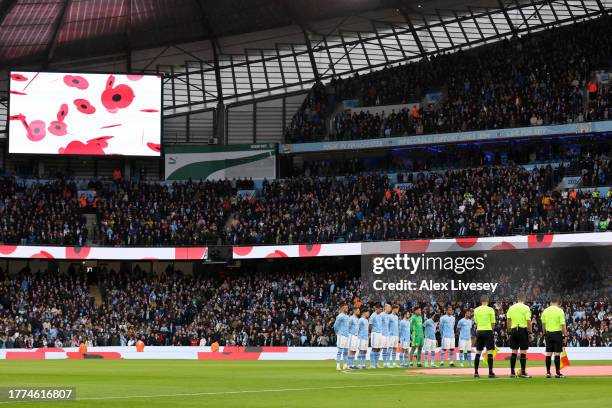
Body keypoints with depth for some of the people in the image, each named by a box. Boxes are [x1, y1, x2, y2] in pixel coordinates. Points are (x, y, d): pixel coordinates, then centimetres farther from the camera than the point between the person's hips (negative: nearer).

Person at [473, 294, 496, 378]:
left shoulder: (476, 310, 5)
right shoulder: (490, 310, -5)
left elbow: (476, 322, 9)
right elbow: (493, 323, -1)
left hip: (479, 331, 4)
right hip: (488, 331, -4)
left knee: (478, 352, 8)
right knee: (489, 351, -3)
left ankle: (476, 372, 6)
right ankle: (490, 372, -7)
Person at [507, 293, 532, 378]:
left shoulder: (511, 308, 8)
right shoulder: (526, 308, -6)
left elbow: (508, 321, 8)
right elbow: (528, 321, -10)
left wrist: (509, 332, 14)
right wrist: (530, 332, -2)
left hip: (514, 330, 4)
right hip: (523, 330, -4)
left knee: (514, 352, 8)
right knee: (523, 352, -1)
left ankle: (512, 372, 7)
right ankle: (523, 372, -2)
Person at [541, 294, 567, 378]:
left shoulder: (545, 311, 4)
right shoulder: (560, 311, -10)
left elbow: (543, 324, 10)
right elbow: (563, 325, -12)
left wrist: (544, 334, 20)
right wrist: (565, 335, -5)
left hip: (548, 333, 4)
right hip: (557, 333, -4)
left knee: (548, 353, 7)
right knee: (557, 353, -2)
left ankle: (548, 372, 8)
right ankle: (557, 373, -1)